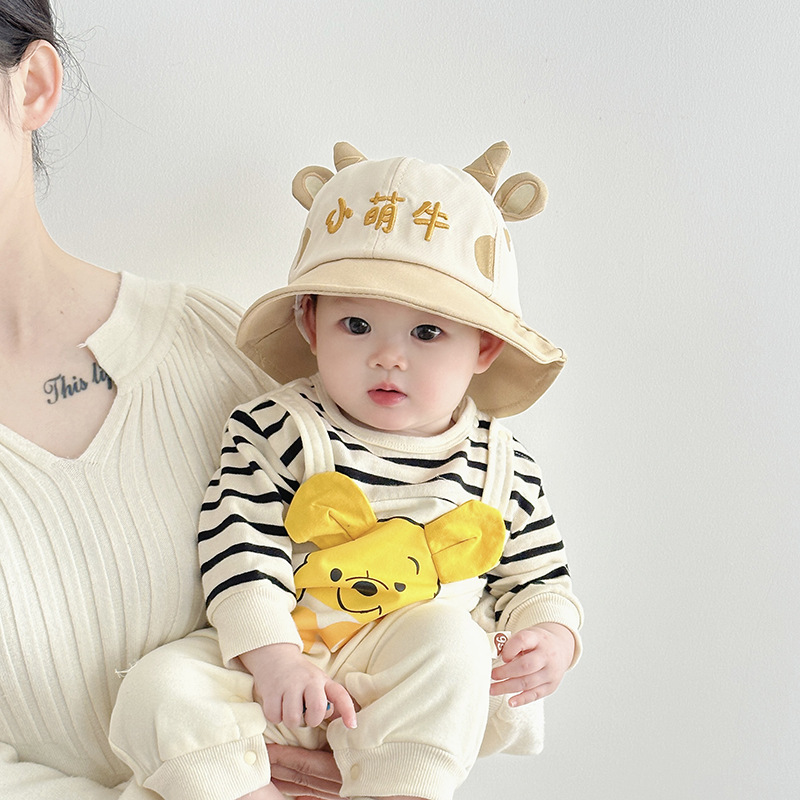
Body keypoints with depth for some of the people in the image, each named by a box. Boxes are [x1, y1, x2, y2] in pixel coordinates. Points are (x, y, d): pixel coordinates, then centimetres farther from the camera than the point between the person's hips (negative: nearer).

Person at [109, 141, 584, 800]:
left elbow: (539, 577, 12)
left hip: (416, 699, 1)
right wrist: (272, 658, -23)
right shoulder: (279, 431, -7)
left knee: (450, 638, -31)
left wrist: (552, 638, -9)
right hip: (274, 663, 0)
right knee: (159, 690, -23)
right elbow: (241, 549, -12)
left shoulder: (502, 466, 2)